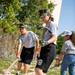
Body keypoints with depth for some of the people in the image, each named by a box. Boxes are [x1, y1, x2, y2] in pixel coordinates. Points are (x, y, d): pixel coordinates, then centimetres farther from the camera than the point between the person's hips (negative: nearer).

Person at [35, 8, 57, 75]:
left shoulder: (52, 24, -1)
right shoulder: (46, 26, 25)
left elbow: (54, 37, -14)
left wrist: (46, 42, -34)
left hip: (49, 49, -10)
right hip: (45, 49, 10)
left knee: (38, 69, -23)